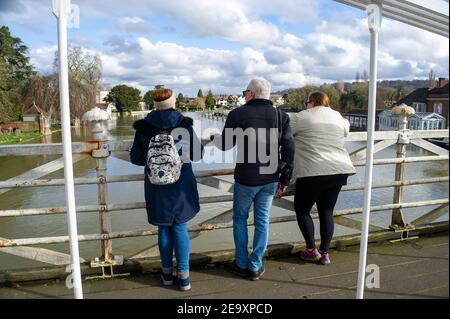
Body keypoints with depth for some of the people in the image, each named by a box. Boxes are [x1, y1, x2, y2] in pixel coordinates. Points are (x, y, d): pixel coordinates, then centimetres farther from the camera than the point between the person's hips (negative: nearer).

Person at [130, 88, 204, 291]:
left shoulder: (144, 128, -10)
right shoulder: (185, 125, -11)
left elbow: (135, 158, -3)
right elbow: (197, 155, -4)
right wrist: (201, 144, 16)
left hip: (156, 189, 1)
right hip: (181, 188, 0)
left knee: (164, 228, 16)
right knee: (180, 228, 12)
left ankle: (167, 273, 27)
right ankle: (183, 276, 15)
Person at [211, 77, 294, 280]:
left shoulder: (238, 114, -10)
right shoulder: (281, 116, 0)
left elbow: (225, 144, -1)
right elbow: (288, 150, -1)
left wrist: (215, 138, 22)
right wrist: (285, 179, 7)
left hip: (246, 178, -3)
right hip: (270, 178, 3)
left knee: (239, 218, 15)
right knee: (262, 221, 12)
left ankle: (241, 264, 22)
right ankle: (255, 266, 20)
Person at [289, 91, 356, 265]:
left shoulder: (300, 117, -2)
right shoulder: (337, 116, 14)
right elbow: (346, 128, 34)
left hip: (313, 172, -5)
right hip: (339, 171, 6)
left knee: (302, 209, 12)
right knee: (326, 212, 13)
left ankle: (311, 250, 15)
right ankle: (325, 253, 17)